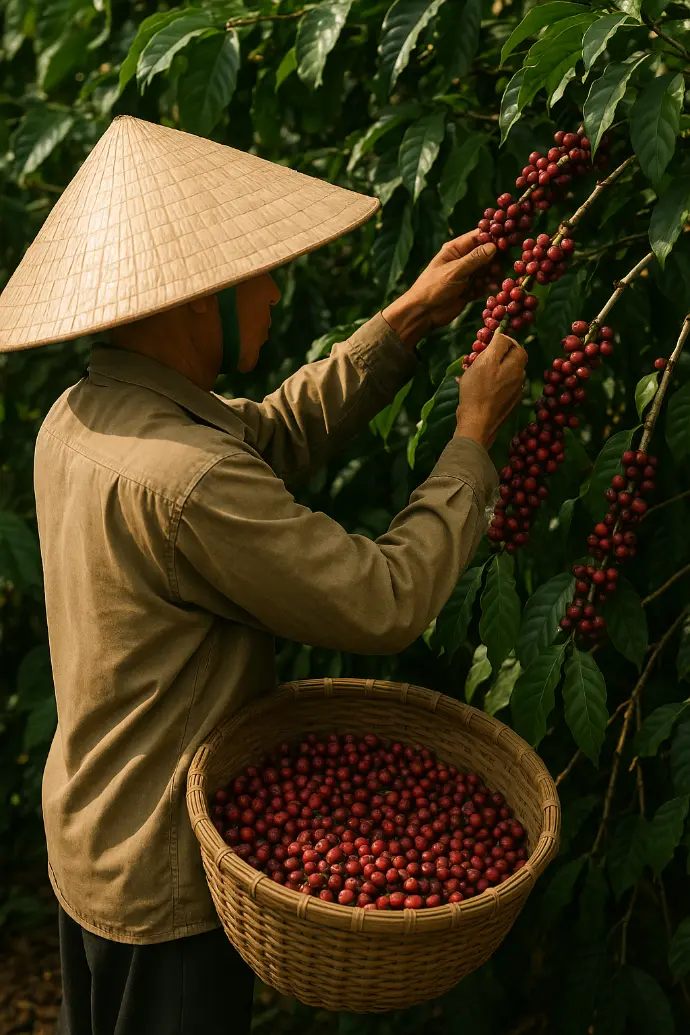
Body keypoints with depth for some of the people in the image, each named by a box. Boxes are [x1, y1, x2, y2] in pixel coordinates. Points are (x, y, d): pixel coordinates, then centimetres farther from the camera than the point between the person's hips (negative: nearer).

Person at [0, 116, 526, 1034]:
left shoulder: (79, 415, -5)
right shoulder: (182, 478, -34)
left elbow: (275, 433, 4)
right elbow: (387, 604, -26)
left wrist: (411, 319, 4)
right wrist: (475, 434, -13)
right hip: (166, 882, -8)